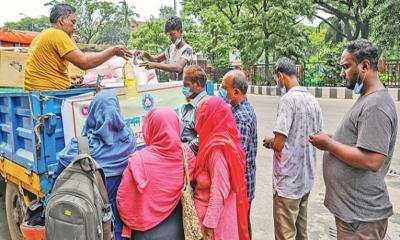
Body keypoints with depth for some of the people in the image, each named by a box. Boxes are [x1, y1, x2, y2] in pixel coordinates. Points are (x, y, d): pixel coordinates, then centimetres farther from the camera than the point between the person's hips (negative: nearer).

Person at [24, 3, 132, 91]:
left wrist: (67, 78, 11)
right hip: (50, 91, -10)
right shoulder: (58, 34, -12)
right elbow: (84, 63, -20)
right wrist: (112, 51, -12)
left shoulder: (43, 35, 18)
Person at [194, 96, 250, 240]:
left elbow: (219, 191, -24)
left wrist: (209, 224, -20)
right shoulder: (220, 140, 4)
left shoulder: (217, 147, -23)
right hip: (214, 211, 8)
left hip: (214, 215, -8)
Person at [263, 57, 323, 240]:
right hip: (306, 178, 8)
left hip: (288, 181, -8)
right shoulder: (312, 100, 7)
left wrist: (270, 142, 1)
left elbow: (279, 145, -22)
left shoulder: (288, 99, -18)